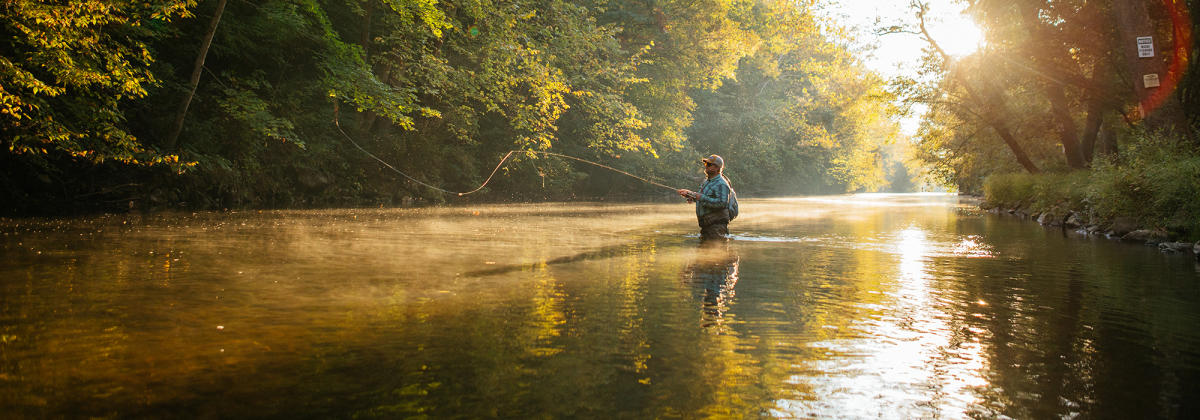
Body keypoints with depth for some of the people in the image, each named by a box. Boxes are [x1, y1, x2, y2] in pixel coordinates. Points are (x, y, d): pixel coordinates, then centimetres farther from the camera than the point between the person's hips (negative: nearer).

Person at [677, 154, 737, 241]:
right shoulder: (707, 181, 15)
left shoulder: (721, 184, -16)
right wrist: (689, 194, 13)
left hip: (717, 226, -10)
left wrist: (702, 198, -25)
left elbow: (722, 203, -28)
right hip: (706, 225, 10)